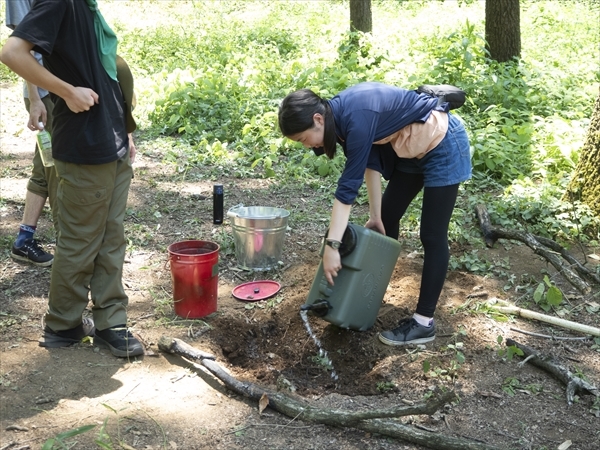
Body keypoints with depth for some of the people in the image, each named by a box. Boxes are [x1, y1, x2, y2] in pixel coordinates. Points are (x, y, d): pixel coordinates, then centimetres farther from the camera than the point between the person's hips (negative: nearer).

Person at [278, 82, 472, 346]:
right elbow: (371, 161, 1)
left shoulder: (357, 119, -33)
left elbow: (348, 187, -34)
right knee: (386, 220, 14)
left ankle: (424, 322, 0)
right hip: (410, 149, 9)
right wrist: (375, 214, 2)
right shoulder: (341, 113, -7)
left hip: (442, 145, -9)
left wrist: (332, 246, -32)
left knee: (432, 236, -6)